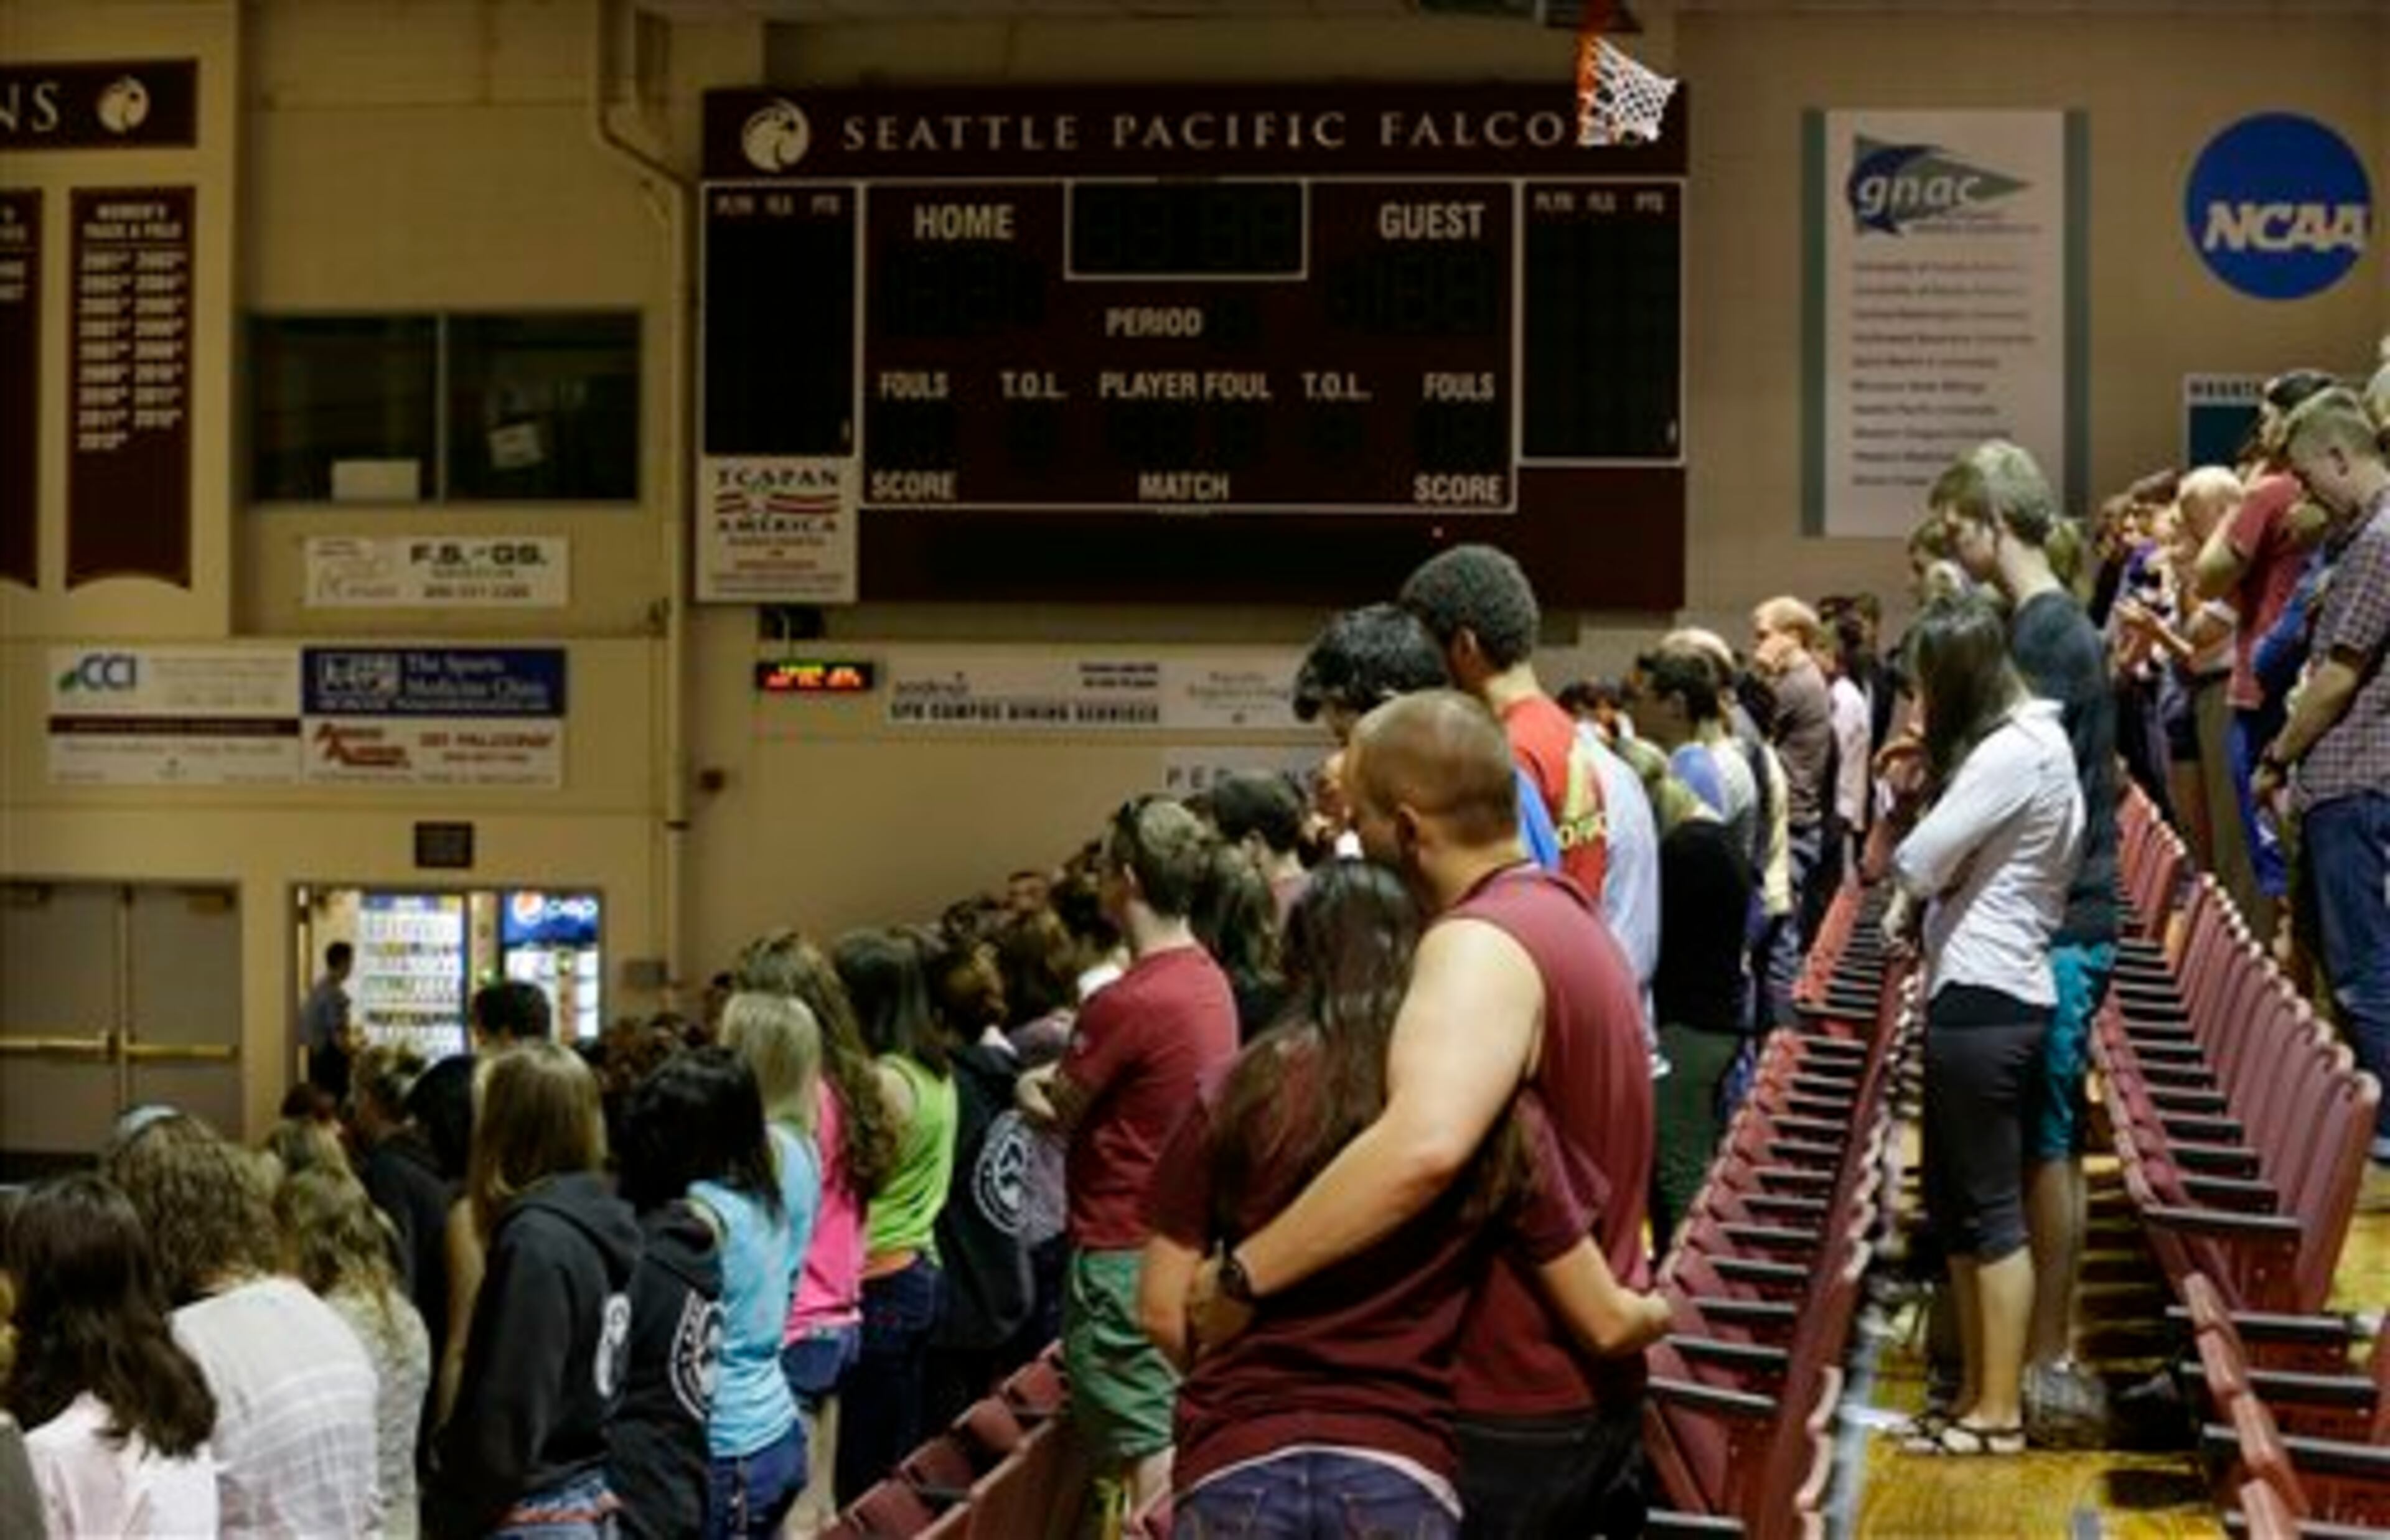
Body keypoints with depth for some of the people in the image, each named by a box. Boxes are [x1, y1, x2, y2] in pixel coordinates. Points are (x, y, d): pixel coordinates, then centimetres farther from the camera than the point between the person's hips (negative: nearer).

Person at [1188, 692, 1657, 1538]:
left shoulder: (1483, 942, -23)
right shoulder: (1564, 913, 10)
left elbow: (1424, 1145, -41)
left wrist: (1241, 1275, -34)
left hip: (1507, 1415, -9)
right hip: (1588, 1392, 9)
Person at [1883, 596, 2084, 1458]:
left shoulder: (2012, 753, -16)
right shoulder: (2019, 744, 18)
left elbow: (1917, 862, -15)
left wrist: (1909, 891, 5)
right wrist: (1918, 902, 0)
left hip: (1985, 999, -11)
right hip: (1978, 993, 11)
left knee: (1991, 1208, -4)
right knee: (1954, 1199, 15)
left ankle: (2000, 1413, 2)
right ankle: (1978, 1391, 23)